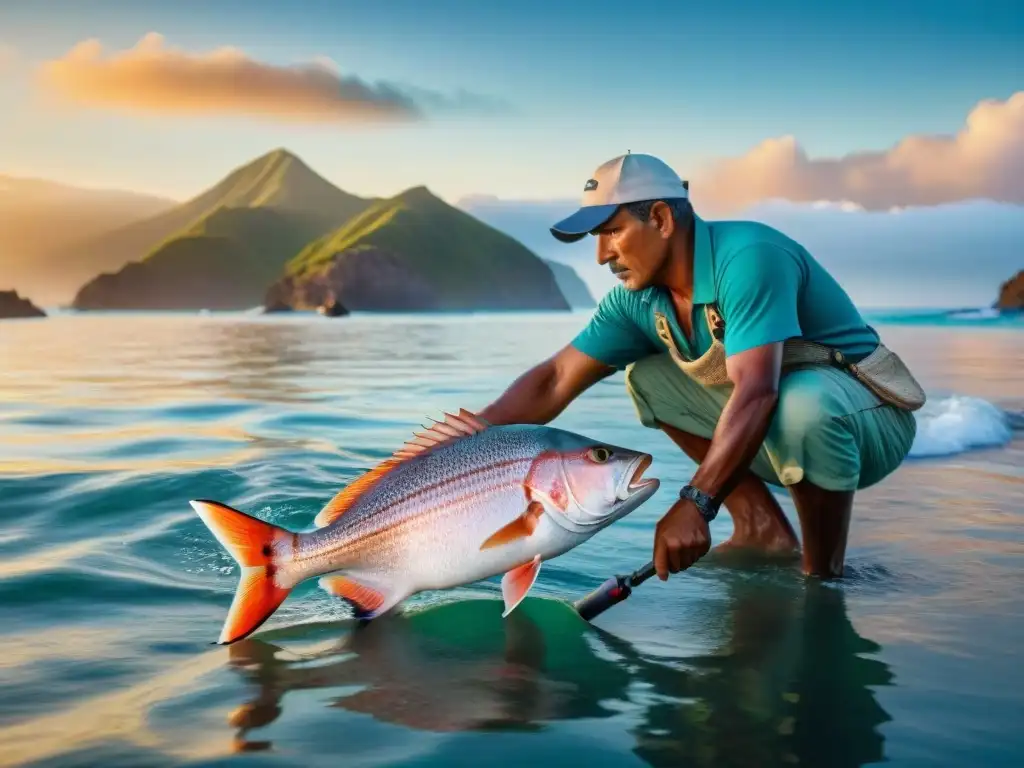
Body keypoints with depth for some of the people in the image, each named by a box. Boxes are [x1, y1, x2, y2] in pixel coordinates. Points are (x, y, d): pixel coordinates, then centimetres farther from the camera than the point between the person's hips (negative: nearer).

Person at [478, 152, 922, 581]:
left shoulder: (748, 258, -27)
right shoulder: (639, 298, -4)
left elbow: (756, 392, -38)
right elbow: (556, 381, -4)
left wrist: (696, 503, -45)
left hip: (871, 419, -8)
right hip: (771, 420, 8)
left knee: (802, 405, -39)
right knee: (646, 376, 3)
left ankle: (823, 574, -15)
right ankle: (761, 527, 3)